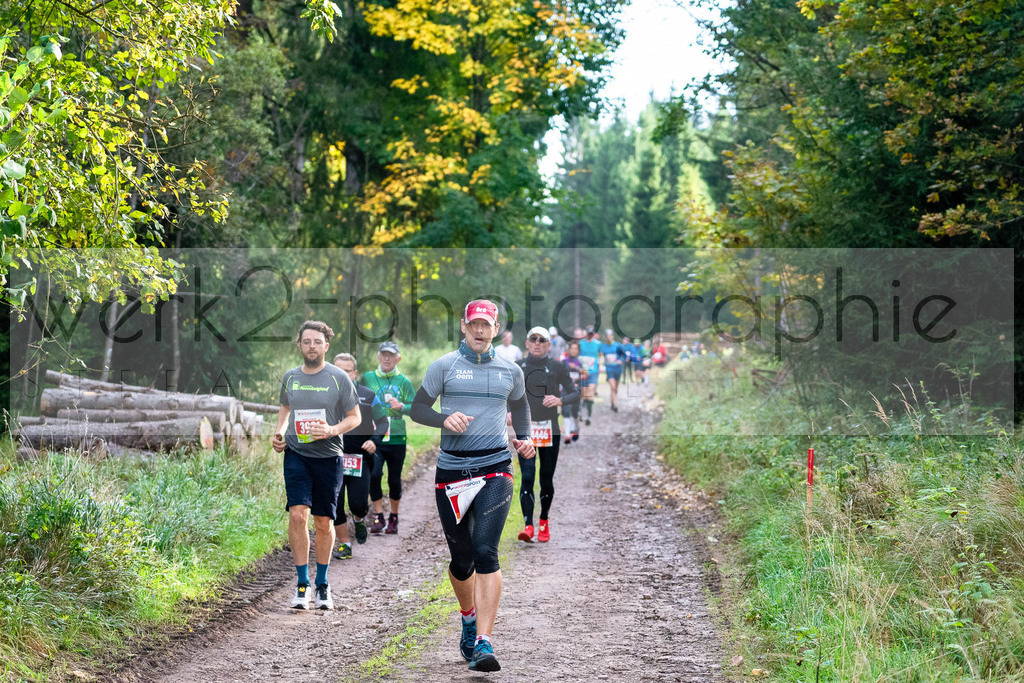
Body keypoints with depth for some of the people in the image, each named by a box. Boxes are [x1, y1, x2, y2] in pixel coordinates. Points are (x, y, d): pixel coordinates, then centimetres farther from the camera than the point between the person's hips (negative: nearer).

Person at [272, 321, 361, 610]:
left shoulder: (338, 378, -3)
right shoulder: (290, 377, 6)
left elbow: (355, 417, 2)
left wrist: (332, 430, -16)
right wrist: (279, 431, 8)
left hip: (328, 456, -1)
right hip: (296, 454, 1)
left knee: (324, 522, 6)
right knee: (298, 514, -14)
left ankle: (322, 584, 22)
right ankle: (302, 583, -4)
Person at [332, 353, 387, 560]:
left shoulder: (367, 395, 5)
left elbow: (382, 422, 10)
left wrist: (374, 440, -7)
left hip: (360, 459, -1)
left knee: (359, 503, -6)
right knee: (335, 504, -2)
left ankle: (358, 519, 31)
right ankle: (344, 544, 12)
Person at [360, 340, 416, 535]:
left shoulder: (404, 382, 6)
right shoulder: (367, 378, 8)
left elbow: (415, 408, 3)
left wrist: (401, 406, -17)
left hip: (396, 438, 0)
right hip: (373, 437, 0)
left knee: (395, 480, 7)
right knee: (374, 475, -17)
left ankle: (394, 518, 24)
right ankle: (378, 517, -8)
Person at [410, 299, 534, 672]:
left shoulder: (510, 371, 9)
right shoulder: (444, 366, 3)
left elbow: (520, 406, 26)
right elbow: (417, 408, 5)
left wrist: (524, 439, 9)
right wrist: (444, 419, -14)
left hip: (495, 469, 0)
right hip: (451, 470, 1)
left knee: (485, 551, -17)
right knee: (461, 560, 8)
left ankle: (483, 643, -21)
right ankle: (469, 617, 39)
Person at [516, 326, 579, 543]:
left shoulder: (557, 368, 2)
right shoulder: (517, 367, 4)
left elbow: (574, 392, 5)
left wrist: (560, 400, -15)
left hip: (550, 430, 0)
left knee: (547, 479, 6)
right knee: (527, 477, -13)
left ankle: (544, 522, 27)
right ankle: (528, 525, -18)